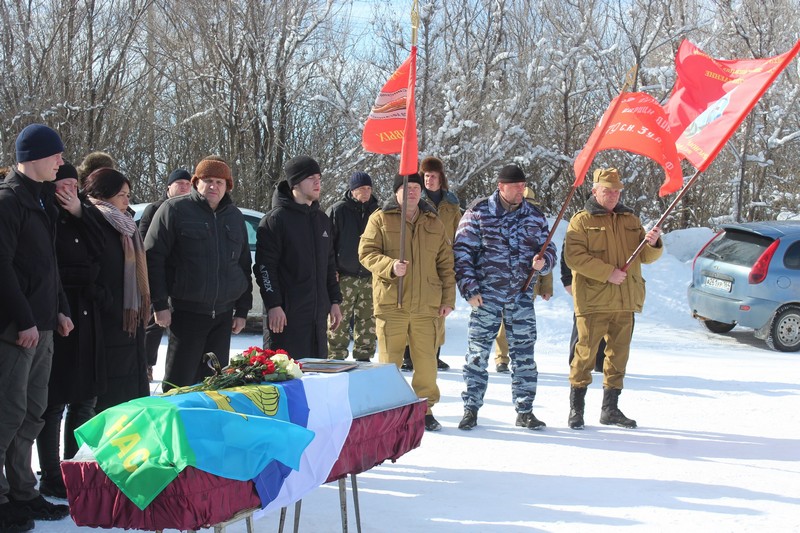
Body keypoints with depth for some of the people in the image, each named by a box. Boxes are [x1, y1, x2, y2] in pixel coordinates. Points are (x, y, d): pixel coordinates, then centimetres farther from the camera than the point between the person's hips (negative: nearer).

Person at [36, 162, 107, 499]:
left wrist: (80, 212, -8)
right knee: (55, 401, -1)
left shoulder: (83, 213, 11)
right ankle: (51, 477, 8)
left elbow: (99, 248, -1)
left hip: (86, 313, 7)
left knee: (86, 399, 12)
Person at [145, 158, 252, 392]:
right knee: (179, 381, -4)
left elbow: (244, 265, 18)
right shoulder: (174, 209, -3)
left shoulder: (235, 217, 13)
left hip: (223, 314, 5)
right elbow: (153, 258, -7)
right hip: (186, 311, -5)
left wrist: (242, 310, 12)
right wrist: (160, 304, -12)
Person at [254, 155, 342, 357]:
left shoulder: (322, 220, 17)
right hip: (286, 316, -7)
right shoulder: (276, 219, -6)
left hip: (318, 316, 7)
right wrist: (273, 304, -18)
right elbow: (264, 266, -11)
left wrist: (335, 301, 16)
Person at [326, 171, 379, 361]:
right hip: (344, 277, -4)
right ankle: (335, 358, 2)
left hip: (369, 278, 4)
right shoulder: (338, 210, -2)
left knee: (368, 323, 9)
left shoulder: (376, 212, 12)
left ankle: (364, 357, 19)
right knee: (339, 323, -6)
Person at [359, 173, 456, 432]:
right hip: (391, 304, -2)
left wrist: (448, 299, 8)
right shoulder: (380, 219, 4)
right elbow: (366, 252, -2)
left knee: (426, 360, 4)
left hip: (427, 306, 3)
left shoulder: (434, 223, 13)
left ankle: (425, 408, 18)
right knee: (389, 360, 3)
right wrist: (390, 266, -20)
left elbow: (445, 264, 14)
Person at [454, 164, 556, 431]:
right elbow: (461, 251, -2)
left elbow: (549, 248, 17)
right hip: (487, 294, -3)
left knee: (524, 353, 6)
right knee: (478, 351, -1)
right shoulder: (479, 212, -2)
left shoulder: (535, 216, 8)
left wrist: (543, 261, -8)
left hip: (522, 295, 3)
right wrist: (469, 288, -9)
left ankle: (525, 411, 15)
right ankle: (471, 408, 9)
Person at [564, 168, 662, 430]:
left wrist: (652, 244, -8)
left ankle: (610, 408, 19)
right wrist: (608, 272, -17)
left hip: (625, 300, 5)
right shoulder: (582, 220, 0)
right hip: (593, 300, -5)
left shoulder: (630, 220, 15)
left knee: (619, 354, 9)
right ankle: (576, 408, 6)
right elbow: (573, 256, -12)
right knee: (586, 352, -4)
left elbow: (646, 256, 15)